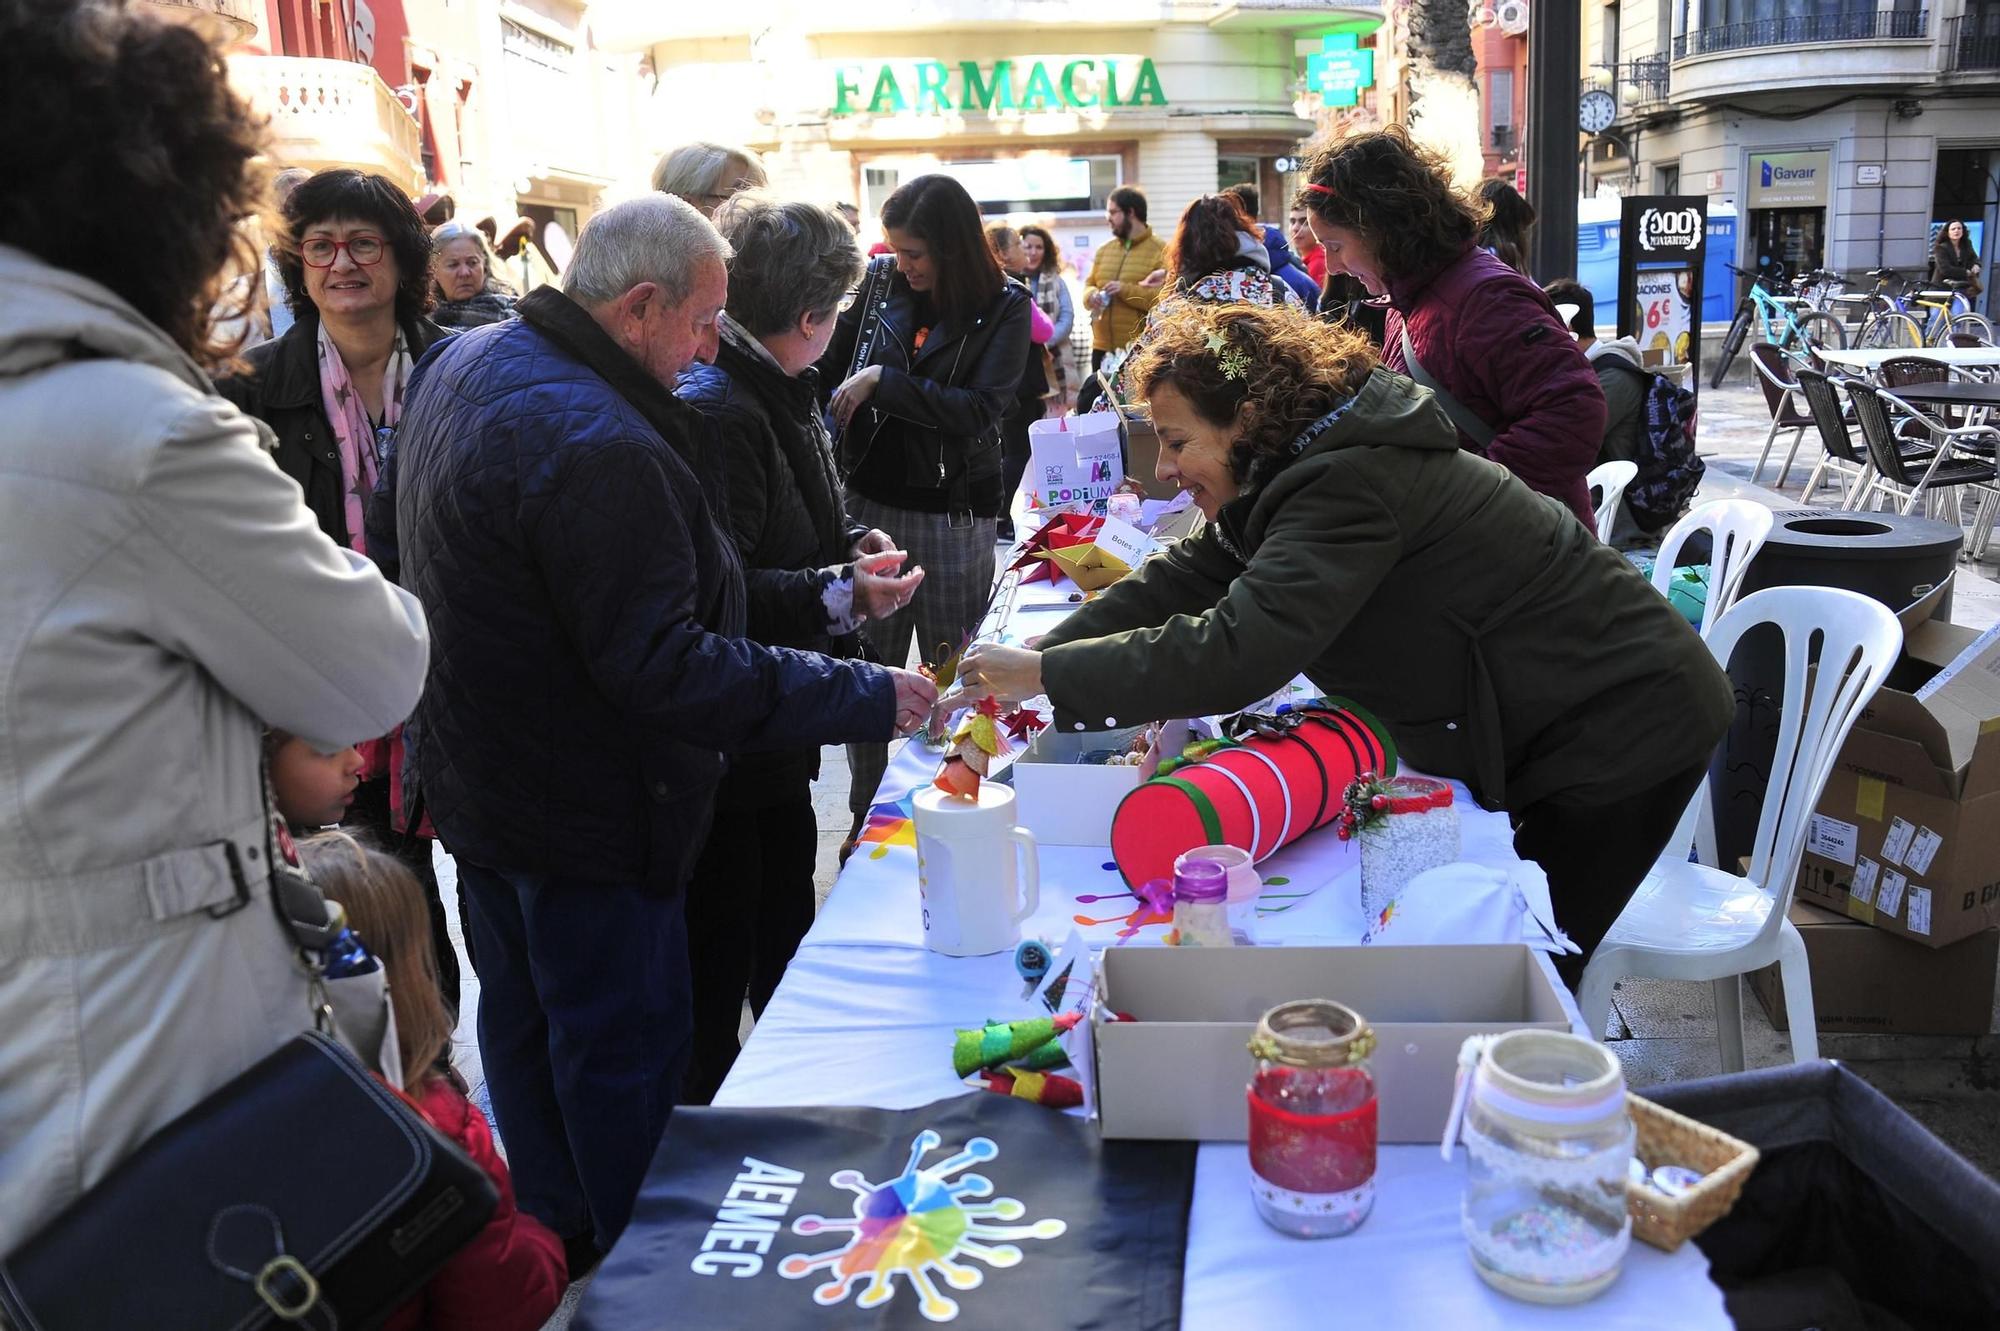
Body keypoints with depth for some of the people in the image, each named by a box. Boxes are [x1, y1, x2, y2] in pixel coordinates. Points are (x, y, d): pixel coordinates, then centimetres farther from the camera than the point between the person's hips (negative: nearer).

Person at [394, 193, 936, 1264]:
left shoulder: (465, 361, 2)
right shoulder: (594, 445, -31)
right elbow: (663, 669, -31)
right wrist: (866, 698, -27)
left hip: (480, 776, 10)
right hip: (580, 815, -10)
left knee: (523, 1016, 22)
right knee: (621, 1052, 7)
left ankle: (558, 1239, 42)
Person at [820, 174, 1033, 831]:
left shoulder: (1004, 307, -5)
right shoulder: (880, 291, 2)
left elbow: (980, 410, -16)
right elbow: (825, 374, 11)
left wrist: (882, 381, -16)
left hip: (955, 515, -2)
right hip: (872, 503, 3)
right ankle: (866, 818, 23)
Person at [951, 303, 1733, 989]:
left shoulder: (1353, 487, -29)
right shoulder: (1309, 466, 2)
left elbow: (1234, 652, -39)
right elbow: (1183, 580, 1)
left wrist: (1044, 673, -30)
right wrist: (1027, 664, -9)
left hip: (1625, 725, -9)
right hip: (1559, 726, 9)